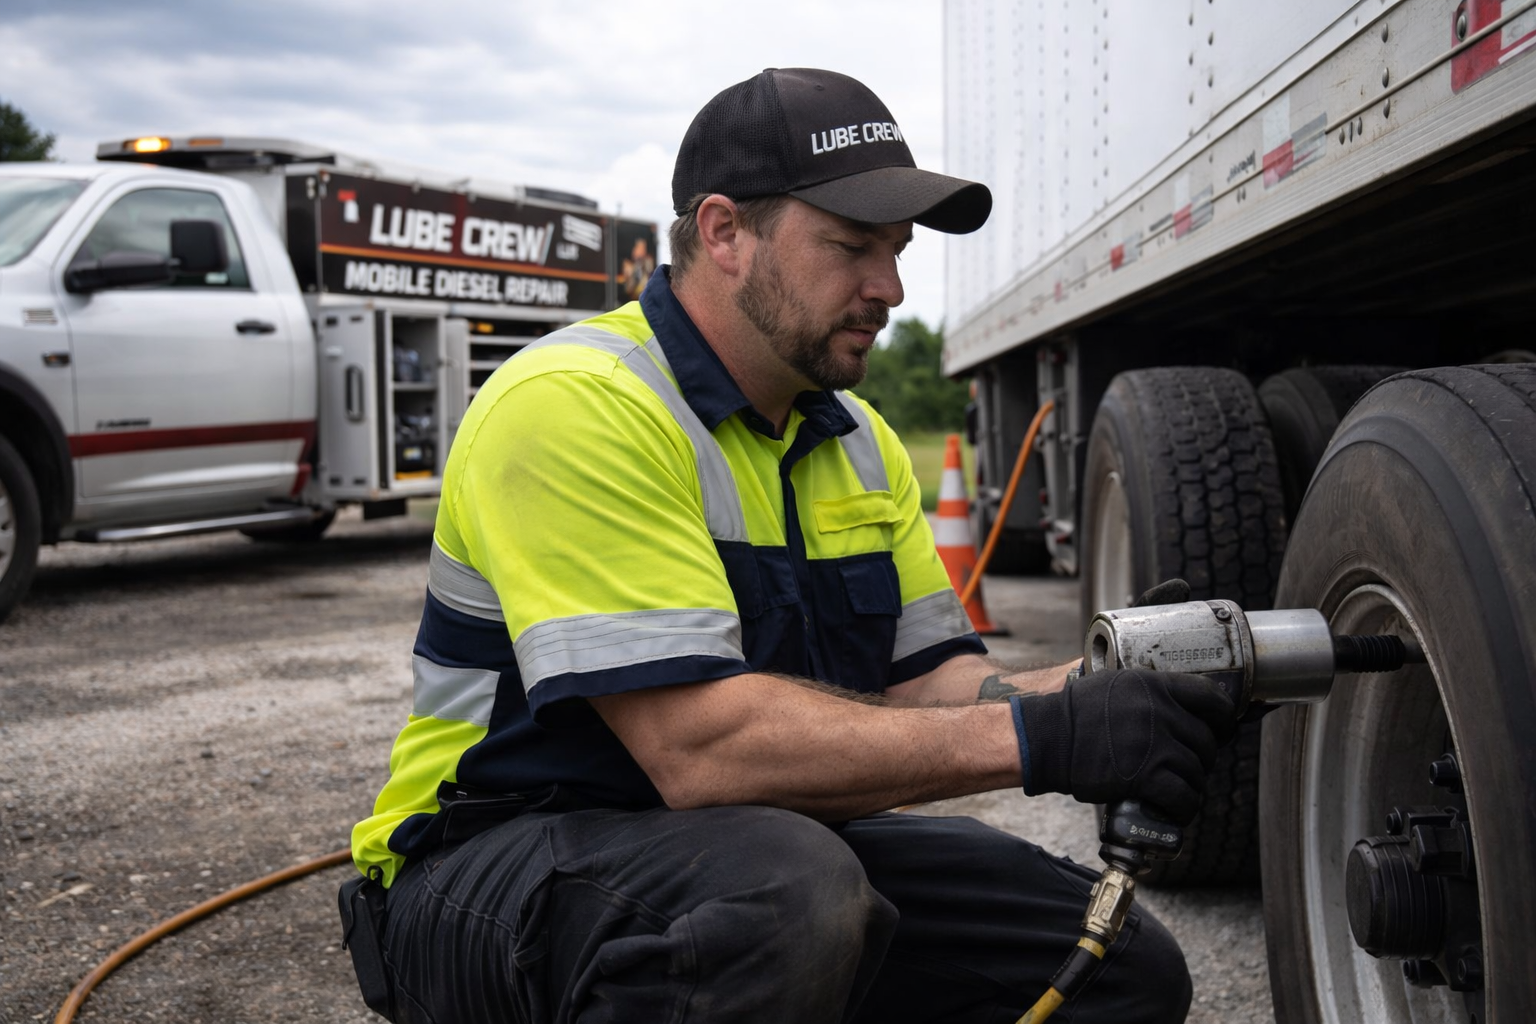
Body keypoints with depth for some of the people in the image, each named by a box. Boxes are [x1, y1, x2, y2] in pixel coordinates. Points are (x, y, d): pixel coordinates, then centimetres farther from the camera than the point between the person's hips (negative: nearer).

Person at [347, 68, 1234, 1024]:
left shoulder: (857, 441, 9)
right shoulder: (573, 406, -20)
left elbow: (928, 679, 4)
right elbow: (699, 745, -29)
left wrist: (1092, 694, -17)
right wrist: (1035, 738, -29)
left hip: (778, 852, 8)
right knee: (788, 888, -38)